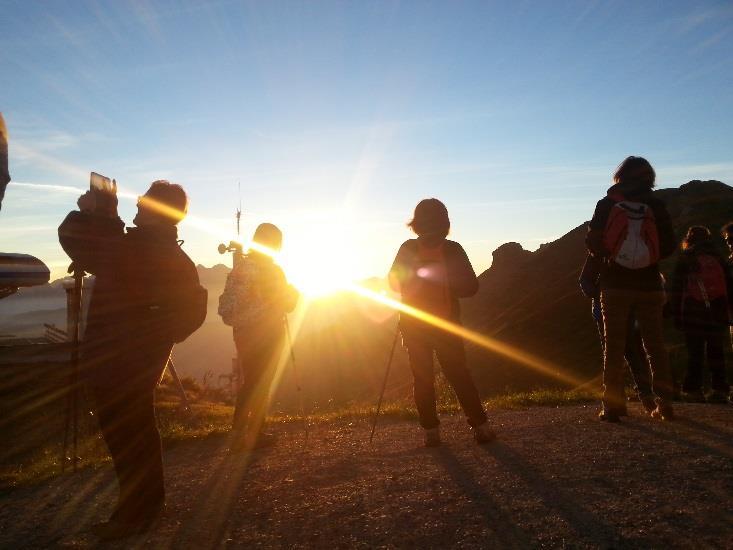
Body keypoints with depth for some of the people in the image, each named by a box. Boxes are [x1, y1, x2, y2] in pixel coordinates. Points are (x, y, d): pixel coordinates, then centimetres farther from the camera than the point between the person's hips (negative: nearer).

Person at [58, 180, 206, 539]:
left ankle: (135, 513, 14)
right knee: (140, 429, 20)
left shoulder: (136, 249, -23)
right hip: (143, 358, 8)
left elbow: (71, 235, -20)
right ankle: (150, 500, 33)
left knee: (124, 437, 3)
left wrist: (92, 211, -5)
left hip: (115, 362, -8)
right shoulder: (175, 258, 4)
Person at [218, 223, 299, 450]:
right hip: (267, 334, -6)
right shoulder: (273, 271, -15)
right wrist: (294, 292, -1)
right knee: (262, 385, 4)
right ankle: (255, 434, 12)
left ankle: (238, 432, 21)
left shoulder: (239, 266, 3)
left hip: (243, 333, 6)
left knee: (248, 382, 16)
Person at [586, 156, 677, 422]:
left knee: (614, 345, 3)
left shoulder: (606, 204, -2)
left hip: (615, 285, -1)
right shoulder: (656, 205, 0)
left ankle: (613, 405, 3)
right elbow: (669, 245, 1)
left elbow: (592, 242, -5)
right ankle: (664, 403, 11)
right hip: (648, 284, 1)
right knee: (655, 344, 10)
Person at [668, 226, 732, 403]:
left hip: (693, 314, -2)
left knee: (695, 353, 1)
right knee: (716, 352, 8)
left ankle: (693, 390, -1)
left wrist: (676, 315, 2)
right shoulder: (718, 260, 12)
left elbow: (676, 289, 0)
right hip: (718, 313, 2)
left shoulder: (684, 260, 3)